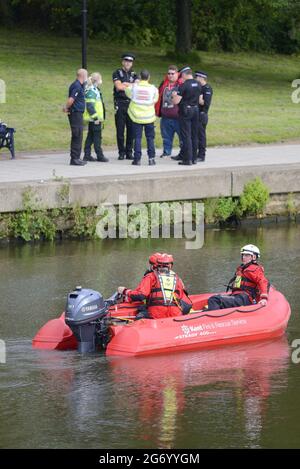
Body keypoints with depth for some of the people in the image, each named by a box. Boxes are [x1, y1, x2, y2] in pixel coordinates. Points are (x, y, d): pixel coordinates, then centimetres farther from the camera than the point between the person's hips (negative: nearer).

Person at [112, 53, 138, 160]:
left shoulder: (134, 75, 14)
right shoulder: (117, 73, 4)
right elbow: (118, 86, -11)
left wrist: (125, 84, -10)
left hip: (131, 104, 3)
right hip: (120, 104, -3)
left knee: (131, 129, 2)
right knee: (120, 130, -2)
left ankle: (129, 152, 9)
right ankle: (121, 152, 3)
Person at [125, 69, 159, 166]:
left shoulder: (134, 87, -7)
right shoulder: (153, 88, -7)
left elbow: (128, 93, 11)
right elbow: (155, 100, 5)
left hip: (136, 116, 0)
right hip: (149, 117, 0)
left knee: (137, 138, 4)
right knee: (150, 138, 9)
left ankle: (137, 159, 0)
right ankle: (151, 158, 4)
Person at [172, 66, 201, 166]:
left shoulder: (184, 86, -15)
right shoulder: (198, 85, 6)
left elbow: (176, 101, -16)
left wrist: (174, 95, 5)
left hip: (185, 111, -7)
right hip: (196, 110, 7)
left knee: (186, 136, -4)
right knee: (194, 135, 11)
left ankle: (187, 159, -6)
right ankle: (194, 158, 15)